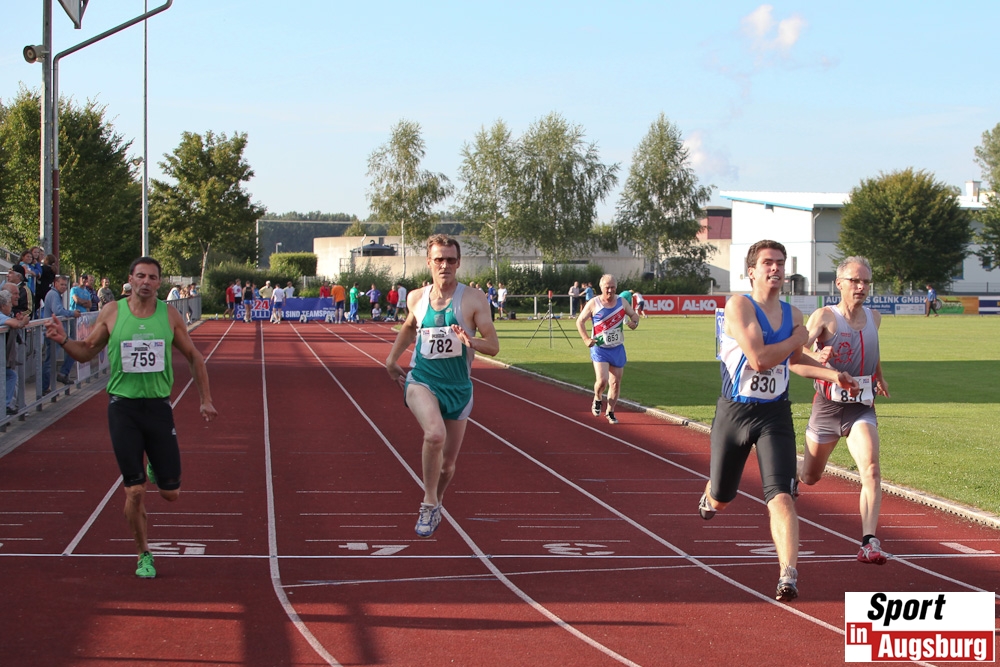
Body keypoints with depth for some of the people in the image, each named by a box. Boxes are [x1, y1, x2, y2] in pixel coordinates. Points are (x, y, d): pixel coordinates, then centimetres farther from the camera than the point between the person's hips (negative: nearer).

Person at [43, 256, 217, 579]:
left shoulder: (170, 316, 1)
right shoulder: (111, 314, -1)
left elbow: (194, 358, 11)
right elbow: (87, 351, 9)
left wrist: (205, 400, 7)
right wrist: (63, 340, -11)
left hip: (159, 406, 1)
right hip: (123, 407, -1)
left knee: (170, 492, 3)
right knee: (134, 491, -2)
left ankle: (155, 470, 39)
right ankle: (143, 556, 15)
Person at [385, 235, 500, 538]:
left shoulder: (473, 300, -8)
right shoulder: (417, 298, 2)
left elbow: (493, 346, -10)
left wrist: (470, 341, -29)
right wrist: (392, 359, 22)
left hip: (458, 388, 1)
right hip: (421, 381, 0)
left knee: (447, 463, 11)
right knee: (435, 434, -32)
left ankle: (433, 505, 42)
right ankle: (429, 503, -14)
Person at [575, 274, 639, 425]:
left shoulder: (622, 302, 2)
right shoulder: (593, 303, -7)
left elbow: (633, 315, 16)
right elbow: (580, 321, 0)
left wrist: (635, 322, -9)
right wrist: (586, 339, -13)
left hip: (618, 349, 3)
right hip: (599, 349, -3)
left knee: (616, 383, 6)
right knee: (602, 380, -17)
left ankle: (610, 412, 23)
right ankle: (597, 399, 16)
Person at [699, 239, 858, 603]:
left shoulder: (793, 314, 6)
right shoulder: (739, 306, -13)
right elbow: (759, 359, -25)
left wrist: (833, 374, 12)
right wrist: (796, 340, -11)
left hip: (774, 414, 3)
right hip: (734, 412, -2)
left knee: (781, 497, -16)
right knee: (721, 500, 15)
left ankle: (788, 575, -20)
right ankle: (709, 497, 53)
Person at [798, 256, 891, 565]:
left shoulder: (874, 318, 5)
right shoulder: (825, 316, -11)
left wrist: (880, 377, 40)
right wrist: (817, 359, -46)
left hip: (862, 408, 2)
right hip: (828, 405, -2)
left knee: (871, 469, -22)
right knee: (810, 476, 15)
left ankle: (869, 542, -29)